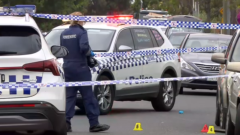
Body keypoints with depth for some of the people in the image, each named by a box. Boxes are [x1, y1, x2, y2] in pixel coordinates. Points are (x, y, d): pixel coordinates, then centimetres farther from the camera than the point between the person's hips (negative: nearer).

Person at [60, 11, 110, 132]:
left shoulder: (64, 33, 10)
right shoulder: (81, 32, -10)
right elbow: (84, 47, -23)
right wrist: (90, 53, -5)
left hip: (68, 67, 6)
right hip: (80, 67, -6)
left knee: (69, 95, 9)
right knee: (88, 96, -1)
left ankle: (66, 123, 1)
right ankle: (94, 124, 0)